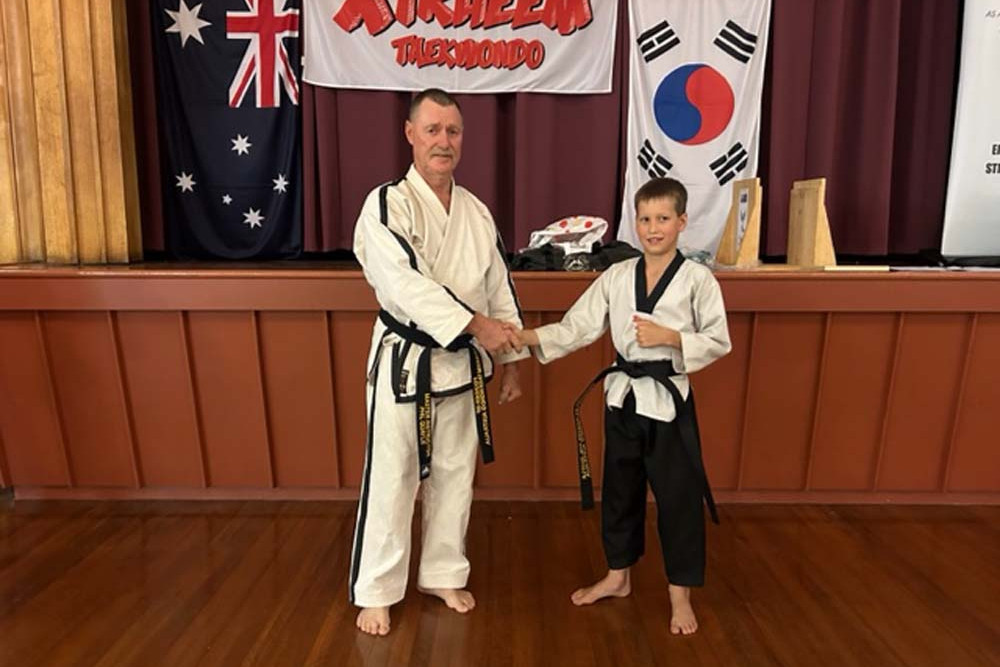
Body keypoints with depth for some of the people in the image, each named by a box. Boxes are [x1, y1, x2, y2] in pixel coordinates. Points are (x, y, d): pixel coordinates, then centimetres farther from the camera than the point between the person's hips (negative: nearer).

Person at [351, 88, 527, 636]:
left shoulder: (476, 212, 6)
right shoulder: (386, 205, -12)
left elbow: (498, 288, 10)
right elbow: (404, 285, -25)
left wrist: (509, 359, 10)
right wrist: (476, 324, -27)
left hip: (462, 364, 6)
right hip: (404, 362, -5)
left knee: (455, 475, 16)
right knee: (391, 479, 5)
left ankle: (442, 575, 37)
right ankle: (376, 591, 26)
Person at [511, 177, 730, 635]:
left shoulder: (698, 279, -8)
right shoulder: (616, 276, 1)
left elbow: (718, 341, -6)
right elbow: (579, 326, -4)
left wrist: (669, 337, -20)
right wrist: (530, 336, -17)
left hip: (669, 398, -3)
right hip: (622, 395, 4)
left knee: (678, 496, 6)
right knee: (619, 490, 16)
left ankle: (680, 593, 26)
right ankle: (618, 576, 36)